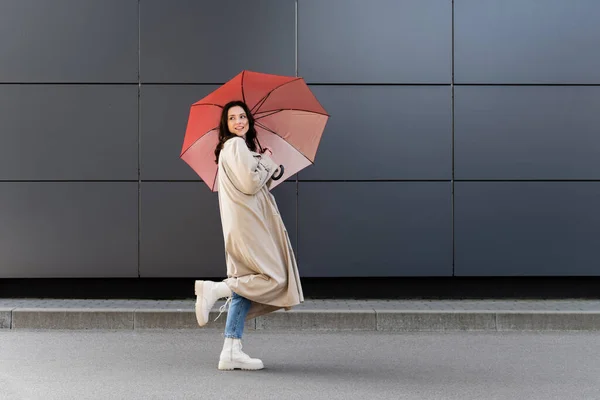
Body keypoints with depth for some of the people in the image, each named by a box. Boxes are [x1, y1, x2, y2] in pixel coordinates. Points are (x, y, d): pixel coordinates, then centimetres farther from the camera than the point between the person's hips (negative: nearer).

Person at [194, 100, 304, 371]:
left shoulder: (239, 146, 22)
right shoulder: (235, 145, -8)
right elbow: (250, 184, -18)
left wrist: (265, 164, 16)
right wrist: (266, 161, -3)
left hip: (245, 224, 10)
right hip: (247, 223, -10)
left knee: (245, 283, 6)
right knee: (275, 279, -9)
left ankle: (232, 352, 3)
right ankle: (214, 289, -17)